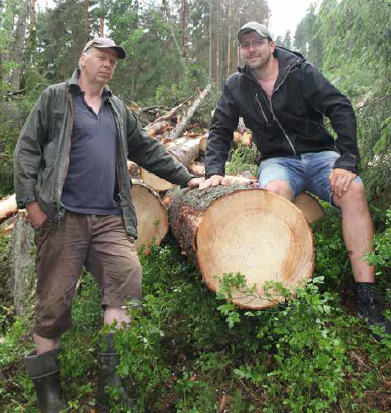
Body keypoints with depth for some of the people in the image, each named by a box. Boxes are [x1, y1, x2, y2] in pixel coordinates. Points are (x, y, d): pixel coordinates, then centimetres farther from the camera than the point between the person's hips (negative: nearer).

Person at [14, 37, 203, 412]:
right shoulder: (56, 98, 9)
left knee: (127, 282, -10)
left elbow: (147, 149, 25)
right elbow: (27, 149, 3)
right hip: (63, 216, -4)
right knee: (54, 299, -1)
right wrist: (30, 200, -8)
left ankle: (109, 375, 3)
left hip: (110, 219, 4)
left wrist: (185, 178, 20)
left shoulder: (117, 109, 23)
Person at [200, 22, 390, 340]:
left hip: (320, 154, 0)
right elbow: (220, 131, 7)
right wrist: (215, 171, -11)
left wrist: (346, 162, -21)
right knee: (274, 191, -37)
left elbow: (342, 110, -8)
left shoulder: (300, 72, -2)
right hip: (278, 161, 1)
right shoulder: (236, 86, 7)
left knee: (353, 190, -32)